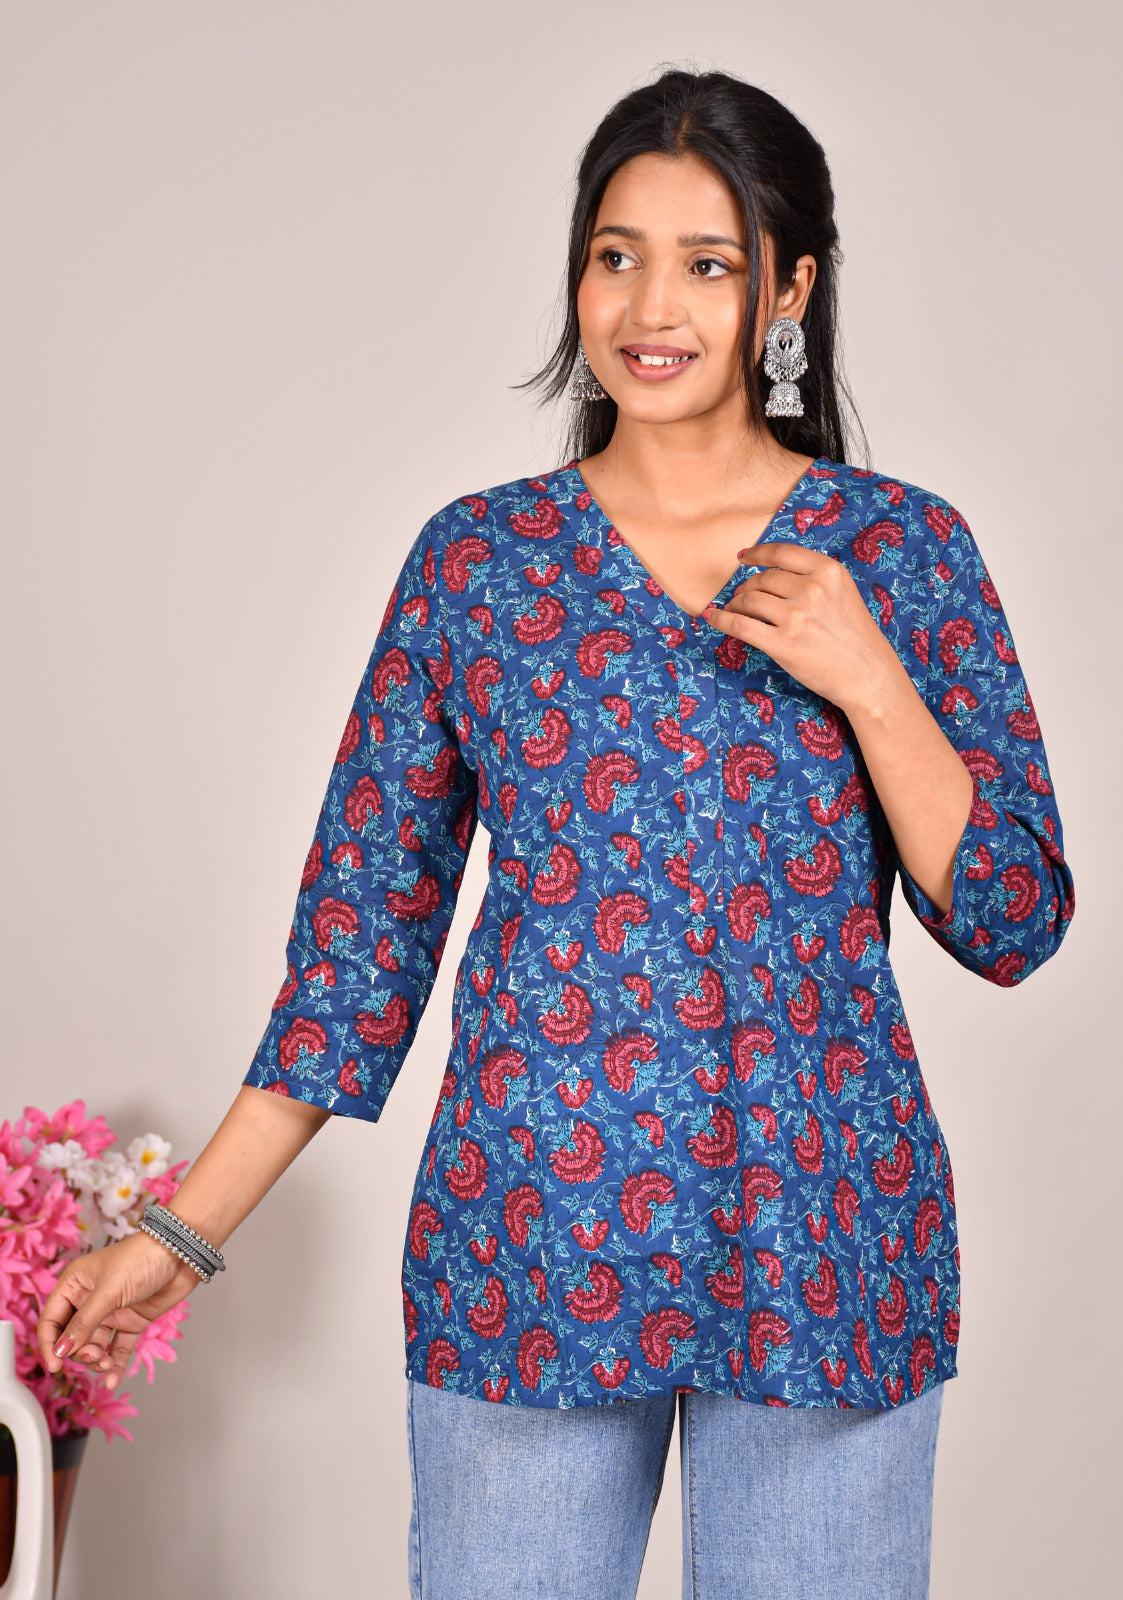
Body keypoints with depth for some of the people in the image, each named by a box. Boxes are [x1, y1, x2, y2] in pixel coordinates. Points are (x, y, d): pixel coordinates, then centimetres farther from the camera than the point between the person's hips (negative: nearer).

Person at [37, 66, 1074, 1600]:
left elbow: (1014, 926, -1)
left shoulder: (904, 547, 1)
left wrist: (867, 678, -14)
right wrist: (180, 1230, 2)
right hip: (529, 1245, 0)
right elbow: (364, 919, 5)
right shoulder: (475, 556, 2)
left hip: (829, 1256, 0)